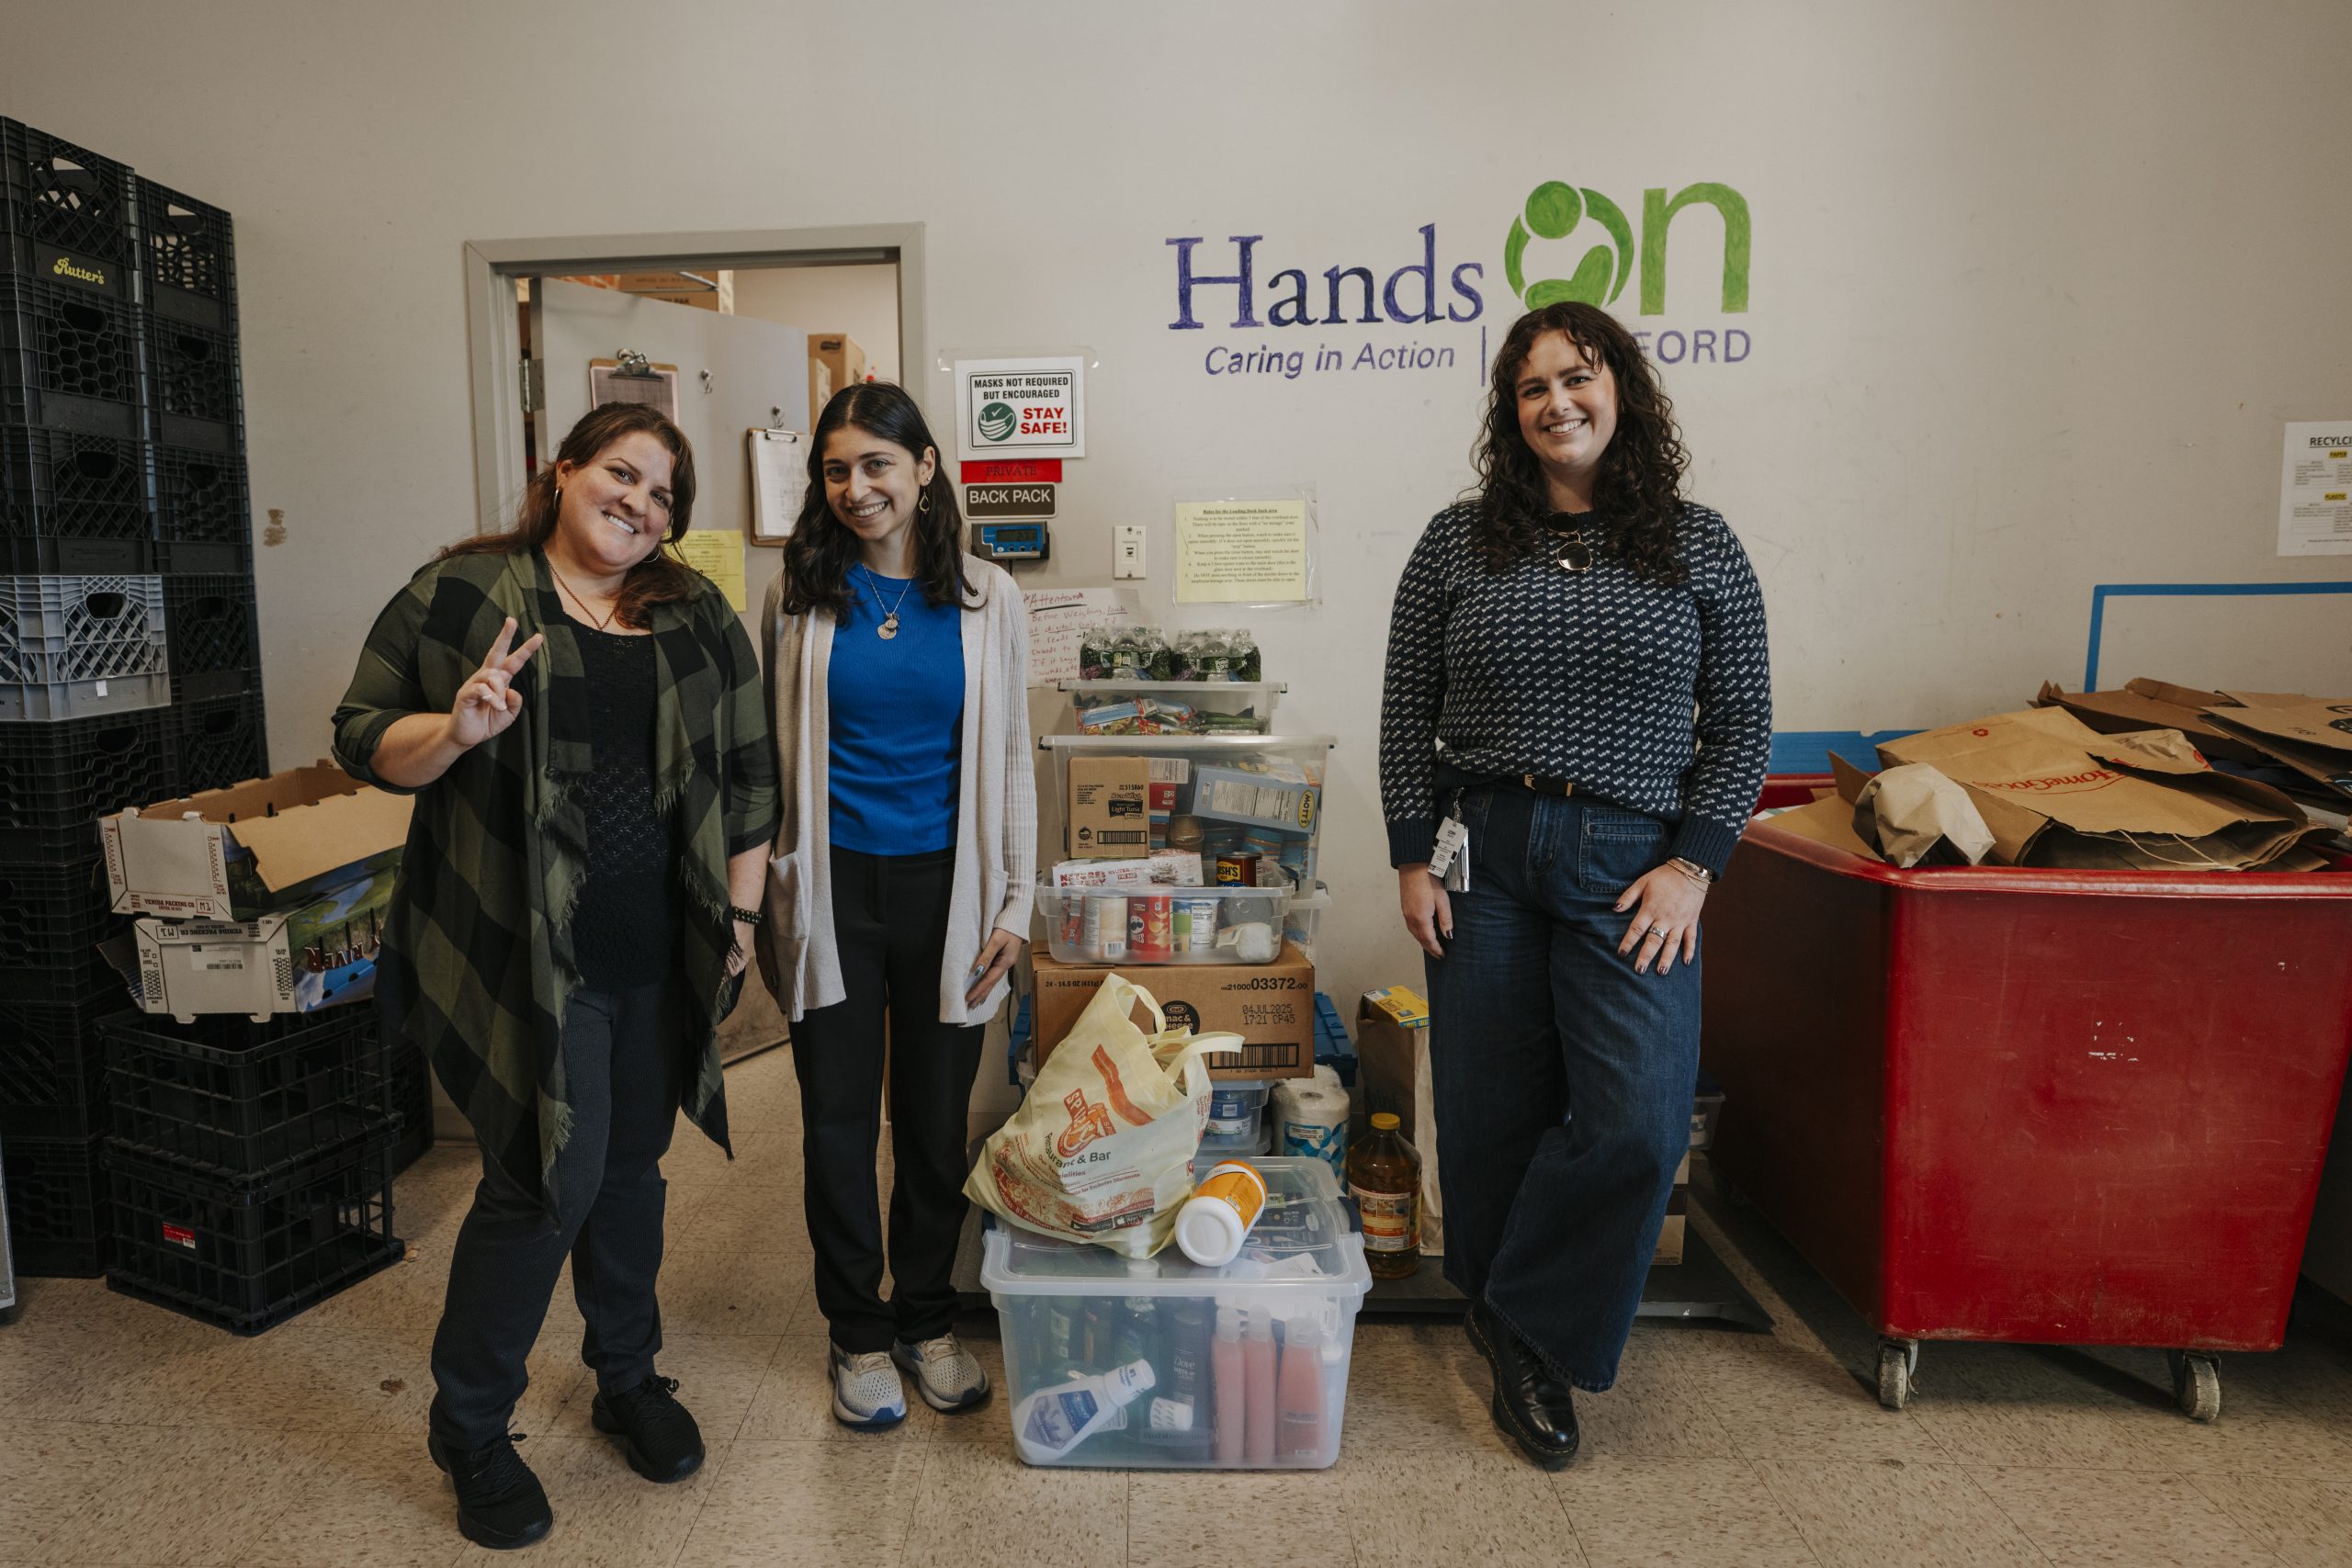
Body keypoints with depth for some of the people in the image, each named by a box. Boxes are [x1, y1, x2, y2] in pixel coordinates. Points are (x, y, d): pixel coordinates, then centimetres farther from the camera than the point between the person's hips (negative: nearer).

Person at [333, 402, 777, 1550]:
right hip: (523, 953, -4)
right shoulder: (459, 594, -1)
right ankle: (468, 1431, 21)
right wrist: (454, 731, -20)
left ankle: (629, 1378, 37)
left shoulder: (700, 617, 9)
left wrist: (741, 908, 6)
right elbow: (362, 738, 0)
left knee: (630, 1166, 16)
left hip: (663, 958, 4)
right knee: (547, 1177, -3)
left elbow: (750, 774, 10)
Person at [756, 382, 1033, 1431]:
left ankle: (928, 1319, 31)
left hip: (943, 888, 0)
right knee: (838, 1117, 7)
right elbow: (768, 756, 5)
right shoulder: (800, 597, 2)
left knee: (936, 1114, 11)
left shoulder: (985, 598, 2)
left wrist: (1013, 902, 0)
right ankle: (858, 1332, 27)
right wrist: (761, 893, 1)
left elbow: (1010, 760, 4)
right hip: (832, 885, 0)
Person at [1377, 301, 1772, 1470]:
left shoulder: (1699, 547, 5)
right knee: (1490, 1111, 7)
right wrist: (1413, 855, -1)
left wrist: (1691, 865, -5)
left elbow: (1741, 723, 5)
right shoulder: (1458, 542, 5)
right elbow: (1407, 713, 6)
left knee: (1637, 1120, -11)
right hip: (1483, 850, 1)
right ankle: (1500, 1324, 30)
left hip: (1630, 862, 0)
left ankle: (1528, 1330, 12)